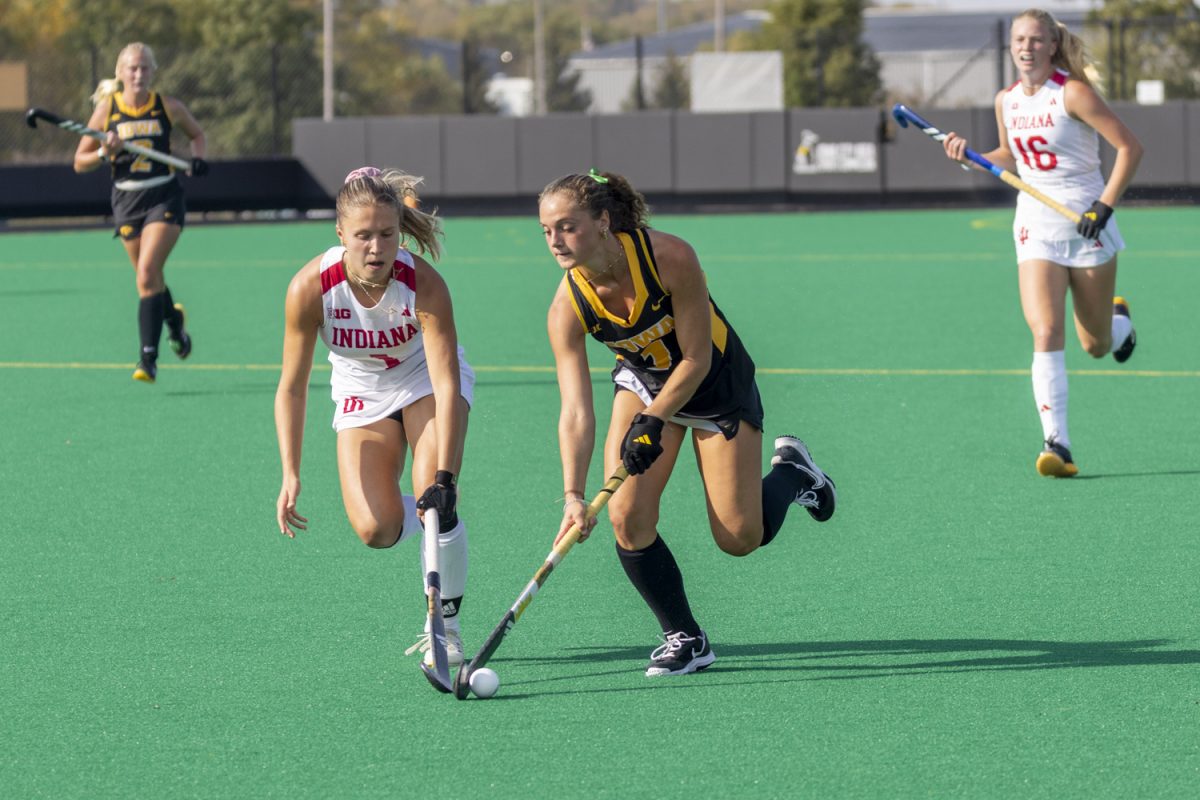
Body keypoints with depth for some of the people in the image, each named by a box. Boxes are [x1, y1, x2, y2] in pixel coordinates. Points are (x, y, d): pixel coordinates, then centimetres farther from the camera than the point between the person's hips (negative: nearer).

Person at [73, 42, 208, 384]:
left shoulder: (168, 107, -2)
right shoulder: (106, 109, -2)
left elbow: (196, 133, 17)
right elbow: (80, 162, 2)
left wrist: (197, 157, -3)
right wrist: (105, 152, -17)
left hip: (165, 198, -2)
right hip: (127, 200, 2)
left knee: (147, 273, -18)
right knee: (149, 277, 12)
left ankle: (148, 357, -16)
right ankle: (174, 320, 47)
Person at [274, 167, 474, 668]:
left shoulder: (424, 284, -33)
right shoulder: (311, 288, -29)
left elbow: (447, 383, -34)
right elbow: (292, 386, -19)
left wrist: (443, 479, -43)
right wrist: (291, 476, -26)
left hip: (428, 381, -1)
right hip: (362, 393, 1)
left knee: (435, 499, -22)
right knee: (375, 528, -15)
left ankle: (445, 625, -2)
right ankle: (446, 525, 20)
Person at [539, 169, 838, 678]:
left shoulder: (670, 258, -33)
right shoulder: (567, 308, -24)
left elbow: (696, 358, -24)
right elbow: (576, 412, -25)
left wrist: (652, 424, -29)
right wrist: (573, 493, -36)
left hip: (716, 382, -3)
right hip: (643, 382, 3)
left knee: (739, 538, -2)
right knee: (627, 517, -16)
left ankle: (790, 471, 31)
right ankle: (684, 639, 2)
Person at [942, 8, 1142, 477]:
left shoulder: (1072, 93, -14)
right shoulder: (1006, 101, 5)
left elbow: (1129, 146, -14)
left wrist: (1105, 205, -21)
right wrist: (969, 155, 4)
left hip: (1088, 226, -3)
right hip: (1037, 227, 3)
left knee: (1096, 346, 9)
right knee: (1046, 333, -16)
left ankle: (1120, 321, 48)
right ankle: (1057, 445, -21)